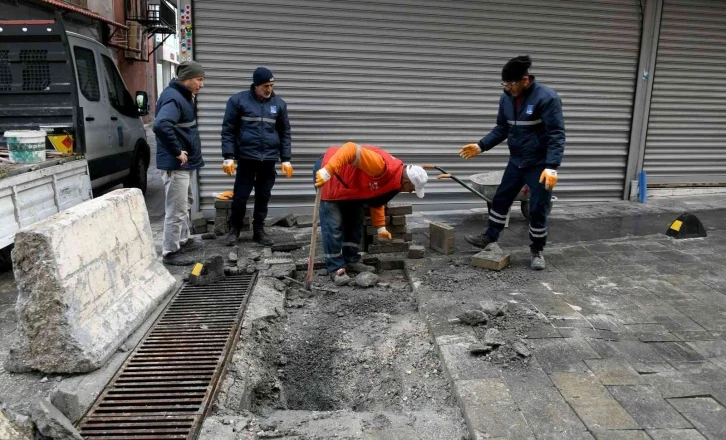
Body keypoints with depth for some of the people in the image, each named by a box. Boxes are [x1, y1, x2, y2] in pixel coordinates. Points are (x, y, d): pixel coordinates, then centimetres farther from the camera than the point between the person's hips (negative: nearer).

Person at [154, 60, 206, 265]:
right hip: (176, 164, -11)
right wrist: (177, 152, -28)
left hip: (186, 162, 11)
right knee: (176, 209, -3)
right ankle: (171, 252, 8)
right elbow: (161, 126, -36)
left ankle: (183, 241, 38)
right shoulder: (173, 98, -20)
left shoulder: (184, 96, 12)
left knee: (185, 204, 22)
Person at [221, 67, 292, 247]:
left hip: (269, 159, 3)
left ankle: (259, 230, 23)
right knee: (240, 196, 3)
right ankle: (234, 229, 22)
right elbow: (228, 130, -2)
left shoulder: (279, 103, 6)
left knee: (263, 197, 9)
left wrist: (285, 159, 6)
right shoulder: (238, 100, -3)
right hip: (246, 158, -2)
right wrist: (228, 156, -9)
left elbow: (285, 133, 11)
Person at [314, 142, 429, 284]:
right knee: (333, 225, -8)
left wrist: (381, 228, 15)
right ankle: (335, 268, 0)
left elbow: (377, 202, 14)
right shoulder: (381, 165, -33)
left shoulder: (393, 182, -1)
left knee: (355, 221, 13)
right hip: (327, 172, -10)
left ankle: (351, 260, 23)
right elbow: (351, 149, -41)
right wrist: (327, 171, -45)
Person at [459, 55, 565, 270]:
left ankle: (537, 251, 19)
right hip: (516, 162, 6)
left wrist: (551, 167, -32)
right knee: (501, 199, 13)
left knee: (537, 209, 1)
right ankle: (489, 237, 30)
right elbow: (501, 129, 11)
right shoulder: (506, 99, -1)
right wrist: (481, 146, -2)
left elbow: (556, 135, -23)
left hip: (540, 165, -6)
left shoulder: (547, 97, -21)